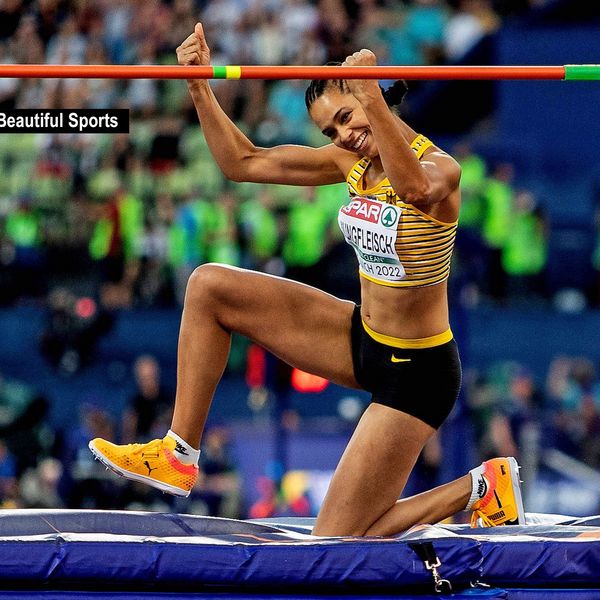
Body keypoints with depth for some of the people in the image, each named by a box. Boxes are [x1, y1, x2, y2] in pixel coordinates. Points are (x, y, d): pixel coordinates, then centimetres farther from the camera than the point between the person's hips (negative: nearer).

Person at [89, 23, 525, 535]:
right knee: (210, 286, 2)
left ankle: (480, 488, 8)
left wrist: (370, 98, -59)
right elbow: (243, 163, 3)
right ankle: (179, 456, 6)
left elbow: (415, 188, -49)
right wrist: (200, 88, -8)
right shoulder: (354, 162, 0)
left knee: (336, 545, -10)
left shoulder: (438, 167, -22)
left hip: (416, 372, -8)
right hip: (364, 338, 8)